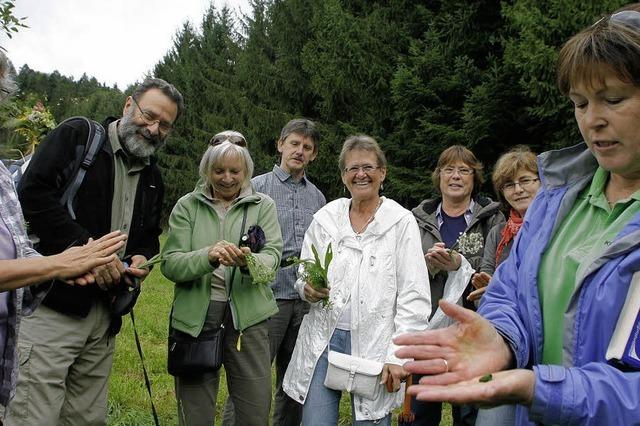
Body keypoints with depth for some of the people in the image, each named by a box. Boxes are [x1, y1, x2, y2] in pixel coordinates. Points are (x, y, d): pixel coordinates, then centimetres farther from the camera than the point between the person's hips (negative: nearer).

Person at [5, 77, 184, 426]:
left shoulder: (153, 178, 16)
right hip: (53, 305, -6)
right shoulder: (77, 136, -3)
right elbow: (32, 193, -16)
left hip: (104, 315, 7)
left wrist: (142, 258, 1)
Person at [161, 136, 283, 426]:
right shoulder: (187, 206, 4)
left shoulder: (263, 205, 6)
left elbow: (272, 256, -6)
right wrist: (208, 256, -25)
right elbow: (170, 265, -5)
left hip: (248, 317, 0)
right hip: (195, 317, 0)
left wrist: (248, 261, -29)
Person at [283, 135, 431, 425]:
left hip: (374, 344, -2)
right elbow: (303, 278, 15)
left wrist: (399, 356, -10)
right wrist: (308, 288, -8)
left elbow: (413, 298, -5)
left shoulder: (402, 222, -3)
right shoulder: (325, 218, 7)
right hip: (324, 339, 3)